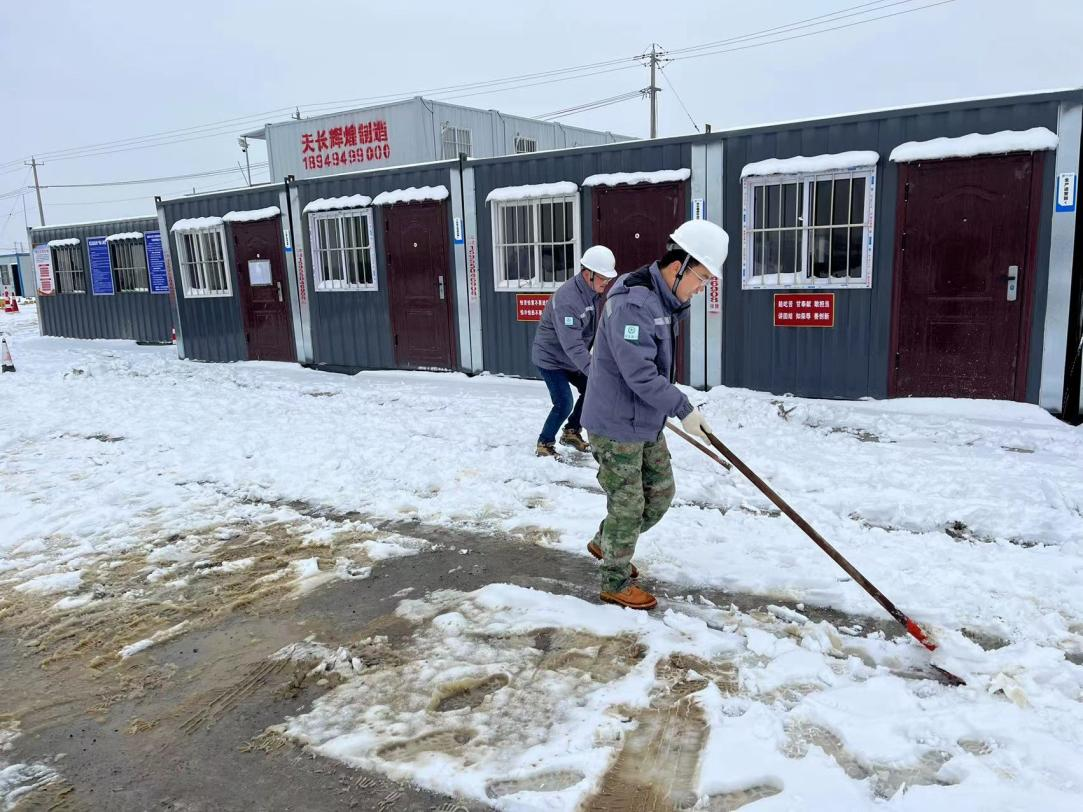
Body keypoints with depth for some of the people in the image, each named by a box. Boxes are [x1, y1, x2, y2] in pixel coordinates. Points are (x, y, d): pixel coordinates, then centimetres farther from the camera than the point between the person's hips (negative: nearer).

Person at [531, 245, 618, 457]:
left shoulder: (592, 292, -3)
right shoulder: (567, 298, -33)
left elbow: (595, 328, 6)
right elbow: (572, 344, -37)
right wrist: (593, 370, -41)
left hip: (570, 358, 9)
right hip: (550, 357, -9)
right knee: (564, 404, -13)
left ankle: (571, 432, 26)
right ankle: (544, 444, 8)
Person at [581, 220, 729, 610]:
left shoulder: (664, 300, 8)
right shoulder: (632, 303, -25)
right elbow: (639, 373, -28)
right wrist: (683, 408, -21)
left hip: (646, 421, 10)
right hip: (615, 424, -10)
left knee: (660, 492, 17)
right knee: (627, 505, 3)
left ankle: (605, 544, 38)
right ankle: (615, 583, 22)